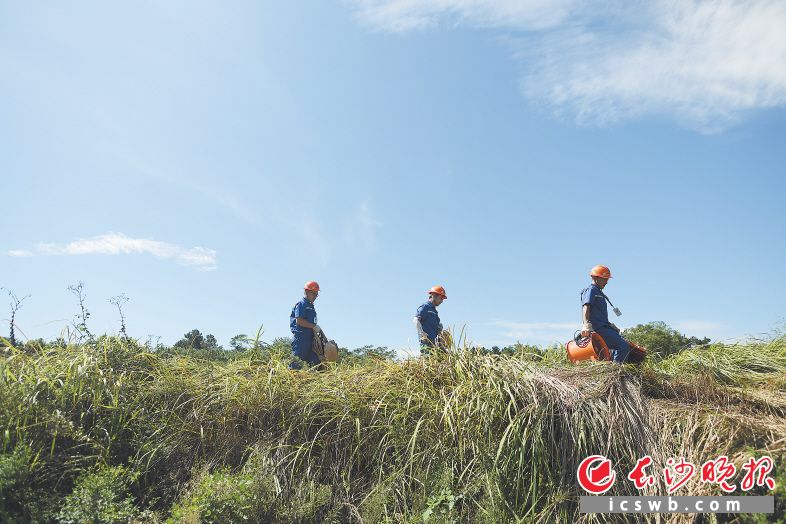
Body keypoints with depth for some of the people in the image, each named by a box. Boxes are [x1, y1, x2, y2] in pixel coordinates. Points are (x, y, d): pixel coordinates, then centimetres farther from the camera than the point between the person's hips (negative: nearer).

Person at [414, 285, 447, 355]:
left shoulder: (433, 309, 25)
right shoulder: (425, 306, -3)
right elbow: (416, 319, -17)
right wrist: (421, 332, -29)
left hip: (434, 341, 9)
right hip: (427, 341, -9)